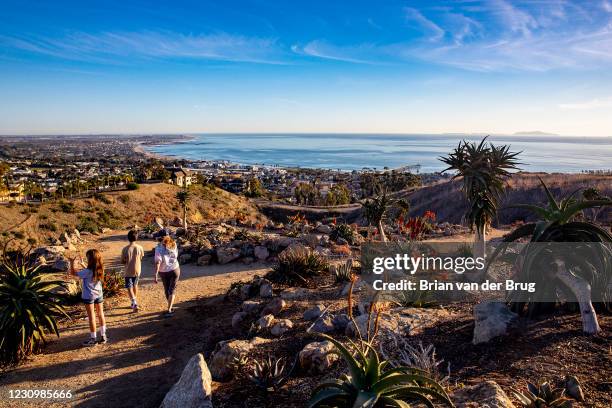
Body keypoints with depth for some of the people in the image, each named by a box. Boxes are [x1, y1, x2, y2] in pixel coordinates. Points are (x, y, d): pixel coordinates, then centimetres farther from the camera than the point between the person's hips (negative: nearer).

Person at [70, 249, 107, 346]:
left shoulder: (87, 271, -23)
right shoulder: (100, 269, -3)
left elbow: (73, 273, -11)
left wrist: (72, 263, 1)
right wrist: (82, 264, 21)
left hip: (89, 296, -6)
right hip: (99, 294, 6)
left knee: (91, 317, 3)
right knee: (100, 314, 14)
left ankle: (93, 339, 11)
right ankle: (103, 336, 20)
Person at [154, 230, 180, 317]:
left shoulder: (159, 248, -17)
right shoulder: (174, 244, -6)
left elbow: (158, 262, -21)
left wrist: (156, 275, -19)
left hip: (164, 272, -1)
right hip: (175, 270, 1)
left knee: (166, 290, 18)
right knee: (172, 289, 7)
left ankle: (170, 308, 31)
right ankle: (169, 310, -3)